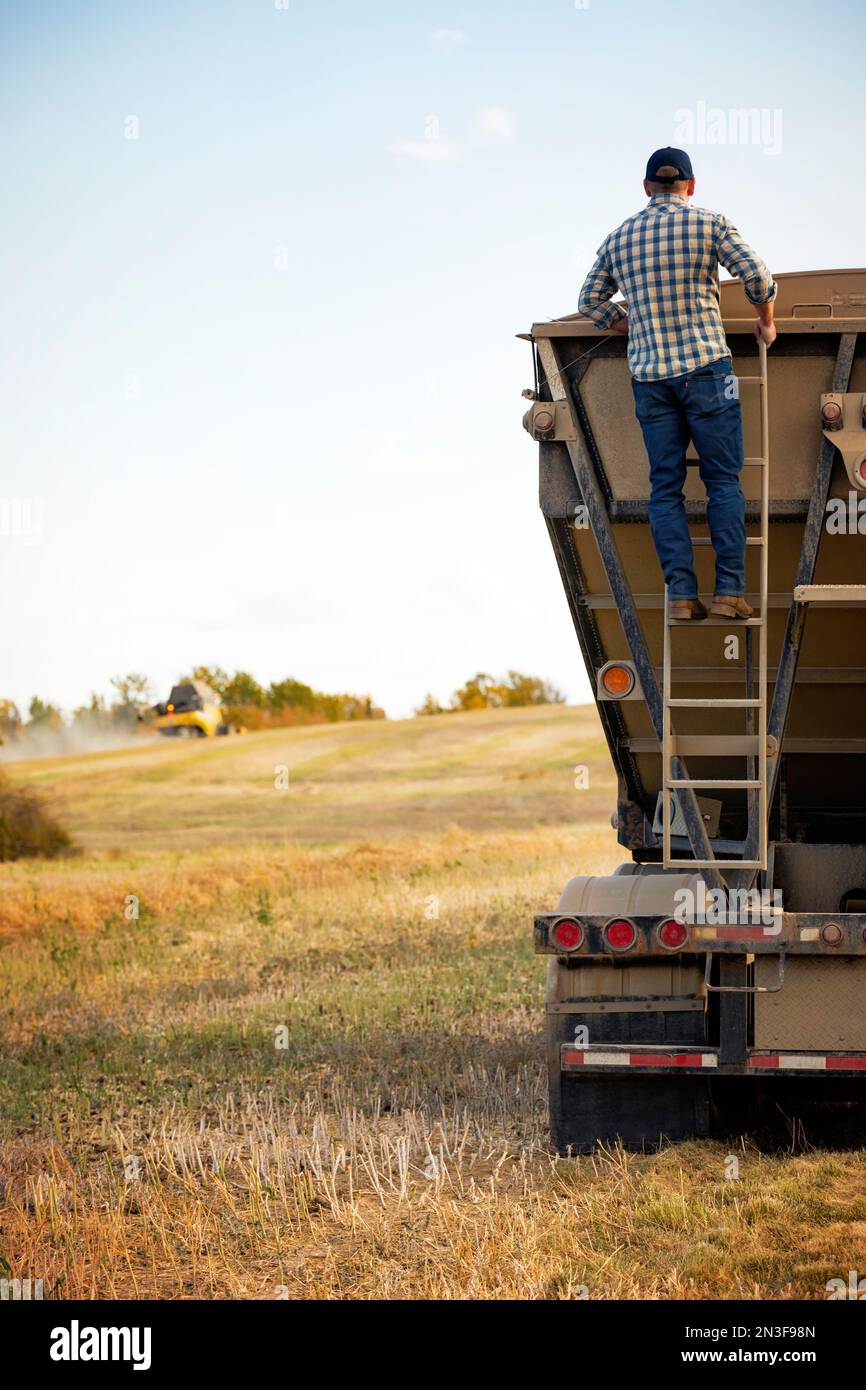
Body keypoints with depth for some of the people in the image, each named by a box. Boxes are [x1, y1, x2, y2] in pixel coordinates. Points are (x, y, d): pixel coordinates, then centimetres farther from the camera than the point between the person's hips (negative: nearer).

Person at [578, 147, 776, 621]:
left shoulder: (618, 238, 11)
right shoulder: (709, 224, 0)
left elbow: (590, 300, 17)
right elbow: (757, 275, -7)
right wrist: (766, 322, 10)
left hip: (649, 373, 3)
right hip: (706, 367, -3)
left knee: (665, 486, 5)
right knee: (723, 480, 2)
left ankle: (681, 592, -2)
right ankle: (729, 589, -5)